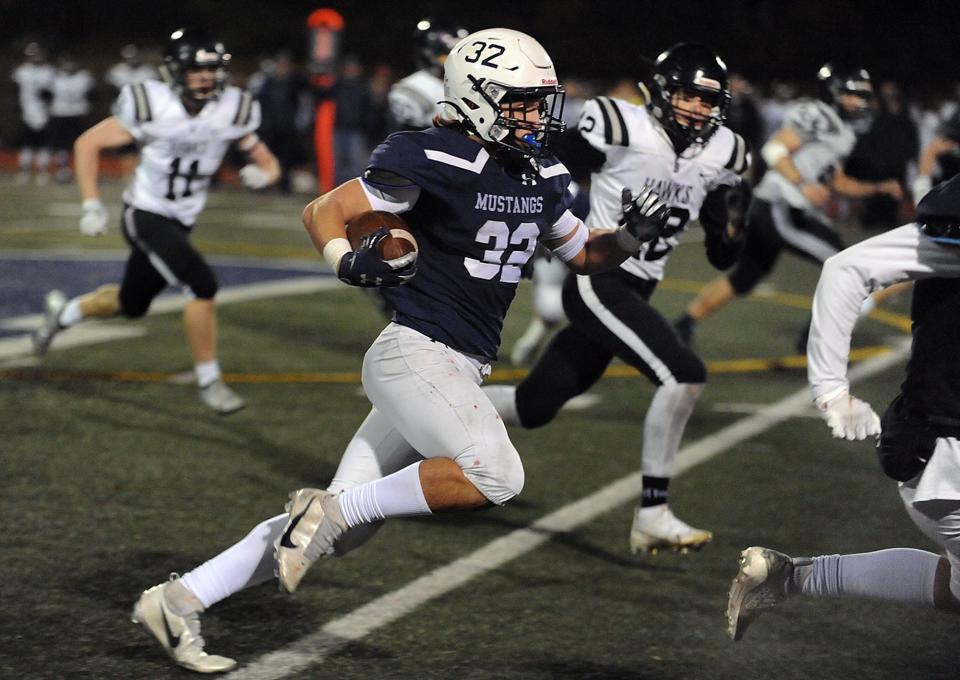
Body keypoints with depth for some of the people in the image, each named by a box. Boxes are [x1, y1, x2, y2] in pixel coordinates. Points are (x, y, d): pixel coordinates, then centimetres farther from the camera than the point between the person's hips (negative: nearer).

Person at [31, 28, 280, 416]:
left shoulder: (231, 112, -9)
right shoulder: (152, 107, -20)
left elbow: (266, 162, 2)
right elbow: (87, 144, -10)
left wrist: (263, 172, -23)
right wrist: (91, 205, -15)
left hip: (181, 222, 6)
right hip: (145, 215, -6)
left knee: (132, 305, 20)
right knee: (203, 286, -22)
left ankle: (65, 312, 47)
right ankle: (208, 380, -7)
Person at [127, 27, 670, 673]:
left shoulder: (540, 179, 11)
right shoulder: (435, 161, -12)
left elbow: (583, 252, 25)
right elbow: (323, 211, -8)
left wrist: (632, 234, 5)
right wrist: (349, 262, -28)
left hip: (457, 373, 8)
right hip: (415, 354, -8)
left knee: (342, 527, 5)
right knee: (496, 476, -25)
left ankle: (178, 600, 12)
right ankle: (329, 510, -11)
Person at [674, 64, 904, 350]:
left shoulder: (839, 131, 22)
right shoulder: (815, 115, -9)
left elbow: (839, 183, 29)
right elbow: (774, 149, -18)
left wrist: (879, 187, 22)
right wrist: (803, 185, -26)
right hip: (780, 210, -10)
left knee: (743, 278, 16)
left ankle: (683, 324, 20)